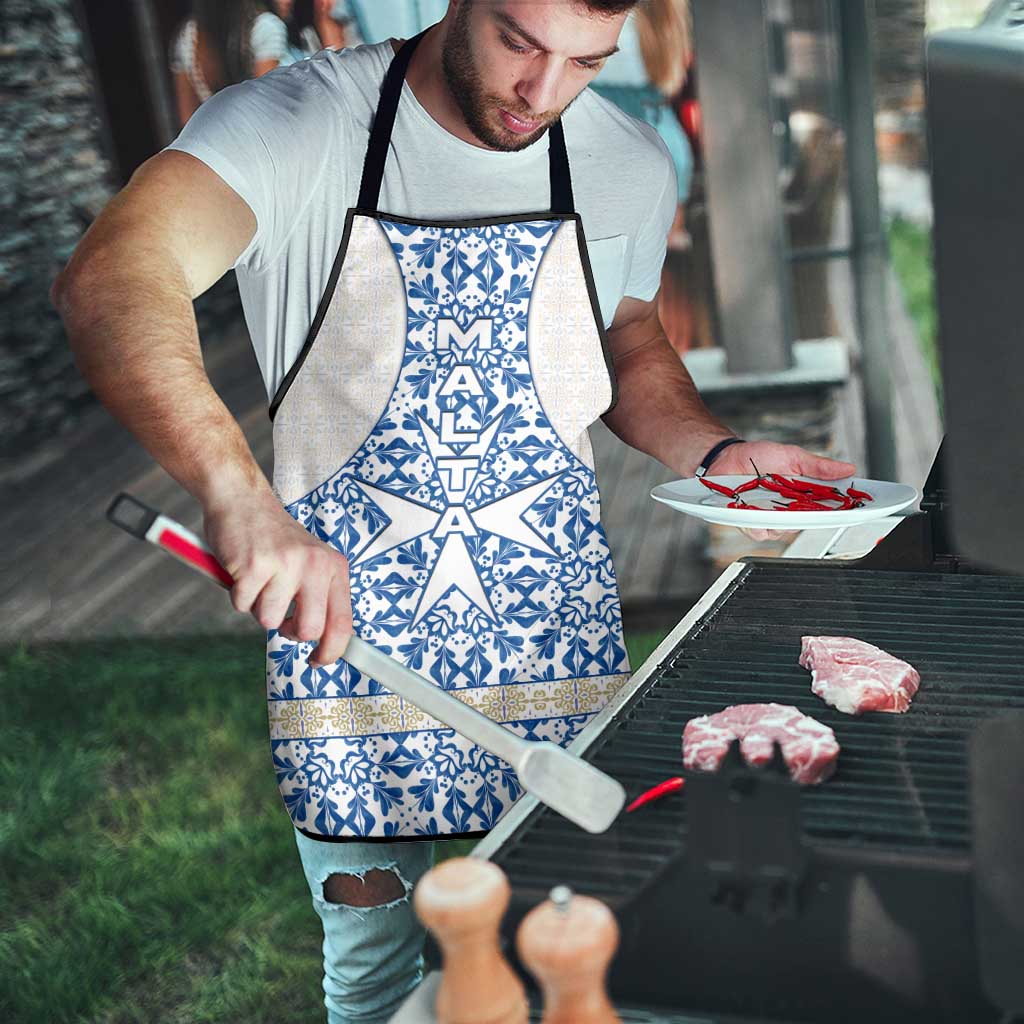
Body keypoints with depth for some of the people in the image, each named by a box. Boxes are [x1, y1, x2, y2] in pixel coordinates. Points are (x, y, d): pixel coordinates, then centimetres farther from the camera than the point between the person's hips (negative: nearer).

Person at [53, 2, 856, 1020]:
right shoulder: (295, 124, -15)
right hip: (343, 618, -3)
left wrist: (716, 452, -3)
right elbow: (109, 280, -32)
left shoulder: (630, 164, 0)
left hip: (555, 625, 3)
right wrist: (239, 493, -47)